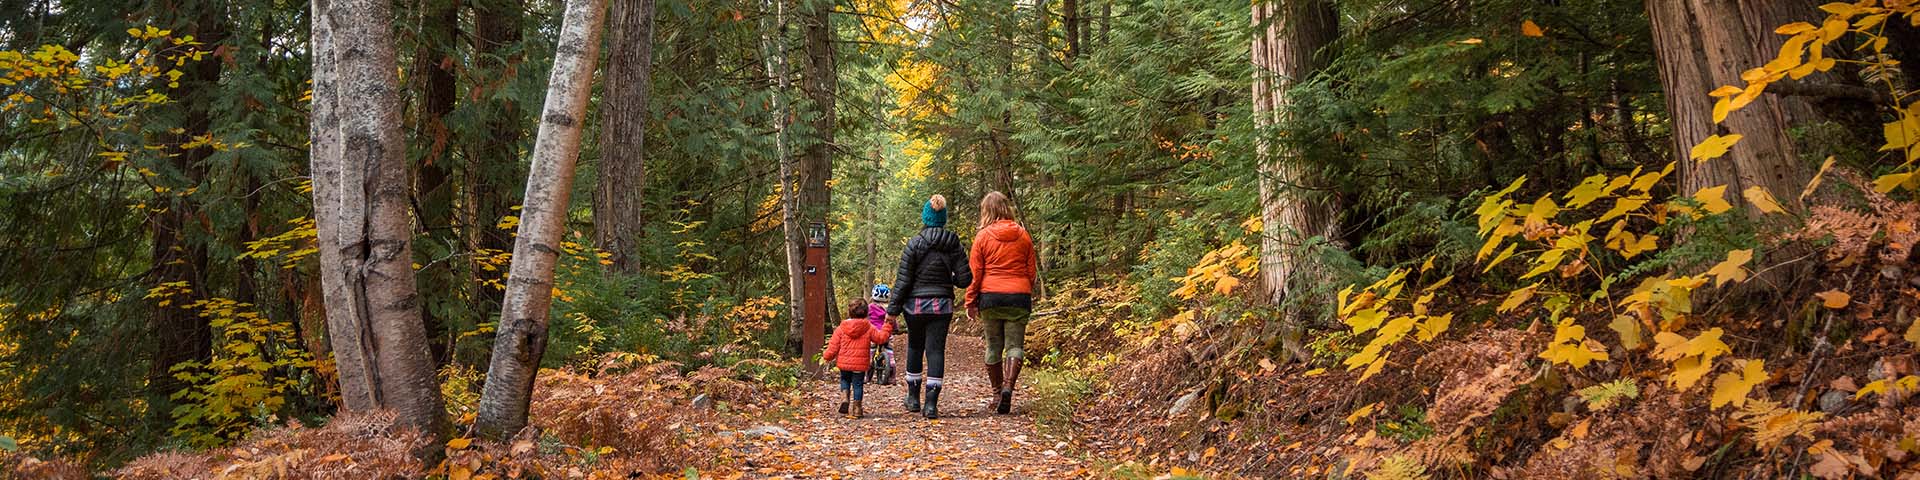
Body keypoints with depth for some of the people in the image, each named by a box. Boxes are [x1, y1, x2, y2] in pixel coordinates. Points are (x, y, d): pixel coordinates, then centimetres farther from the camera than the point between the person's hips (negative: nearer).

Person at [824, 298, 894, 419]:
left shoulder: (841, 329, -1)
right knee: (858, 384, 9)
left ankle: (844, 399, 0)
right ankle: (857, 408, 10)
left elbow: (834, 346, 1)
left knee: (845, 380, 23)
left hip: (844, 363, 1)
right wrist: (887, 327, 12)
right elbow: (881, 337, 0)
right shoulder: (869, 328, -4)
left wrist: (827, 357, 15)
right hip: (860, 364, -1)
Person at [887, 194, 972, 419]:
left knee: (915, 348, 17)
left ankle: (914, 398, 26)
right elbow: (964, 279, -3)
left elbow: (903, 280, -8)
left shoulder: (914, 244, -9)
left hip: (916, 305, -1)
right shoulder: (954, 245, -2)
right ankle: (931, 403, -6)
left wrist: (893, 308, -3)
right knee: (936, 350, 2)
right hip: (942, 306, 1)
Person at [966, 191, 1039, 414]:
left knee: (993, 346, 10)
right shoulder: (1022, 235, 5)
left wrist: (971, 301, 8)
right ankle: (1008, 386, -21)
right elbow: (1032, 270, 10)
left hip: (990, 296, -1)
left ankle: (997, 392, 16)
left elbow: (975, 272, -1)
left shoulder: (983, 236, -2)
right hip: (1019, 296, 1)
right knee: (1015, 345, 0)